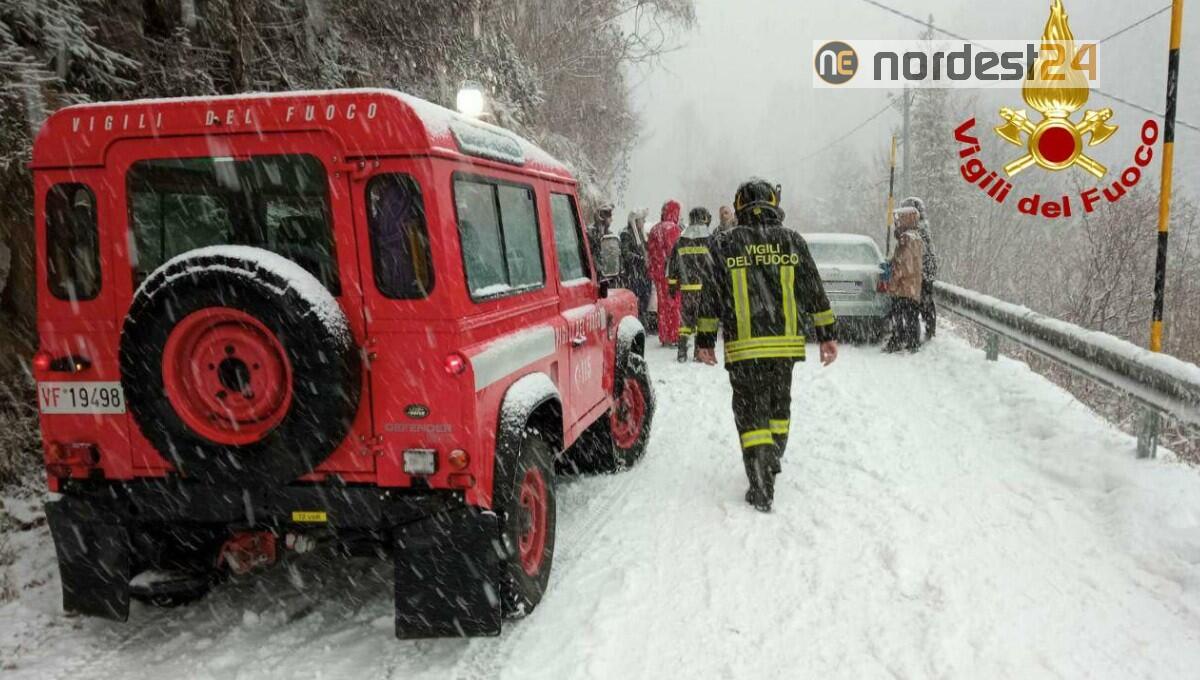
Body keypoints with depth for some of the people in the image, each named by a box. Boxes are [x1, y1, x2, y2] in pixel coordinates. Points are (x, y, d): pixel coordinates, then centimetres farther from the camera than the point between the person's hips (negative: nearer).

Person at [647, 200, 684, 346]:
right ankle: (675, 337, -1)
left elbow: (650, 251, 13)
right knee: (675, 304, -1)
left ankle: (664, 337, 15)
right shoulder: (674, 228, -11)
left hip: (657, 272, 7)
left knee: (663, 304, 11)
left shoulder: (655, 229, 11)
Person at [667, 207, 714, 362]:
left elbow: (672, 265, 9)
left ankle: (682, 351, 8)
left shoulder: (680, 242, 5)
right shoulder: (710, 241, -4)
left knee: (686, 317, 10)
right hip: (706, 288, -2)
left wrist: (672, 285, 16)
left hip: (686, 288, 2)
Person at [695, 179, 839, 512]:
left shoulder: (723, 245, 1)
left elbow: (710, 298, 2)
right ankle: (772, 462, 38)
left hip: (743, 347, -2)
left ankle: (762, 486, -8)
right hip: (785, 342, 3)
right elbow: (814, 293, 7)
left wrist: (705, 340, 10)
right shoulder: (792, 241, 6)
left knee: (750, 410, 1)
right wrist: (827, 335, 13)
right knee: (779, 402, 21)